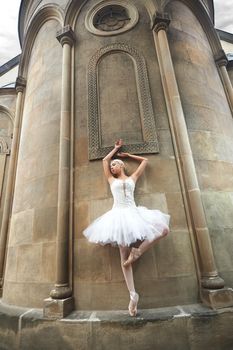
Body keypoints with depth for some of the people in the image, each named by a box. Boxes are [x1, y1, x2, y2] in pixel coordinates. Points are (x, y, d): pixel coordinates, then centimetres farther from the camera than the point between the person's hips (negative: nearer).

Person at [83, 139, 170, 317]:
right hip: (119, 215, -1)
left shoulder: (132, 178, 17)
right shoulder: (112, 180, 17)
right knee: (124, 257, -4)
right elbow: (105, 160, 21)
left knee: (164, 229, -15)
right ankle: (133, 295, 3)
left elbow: (145, 160, 25)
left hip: (134, 213, 2)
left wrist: (128, 155, 32)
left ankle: (137, 252, -8)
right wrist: (116, 148, 32)